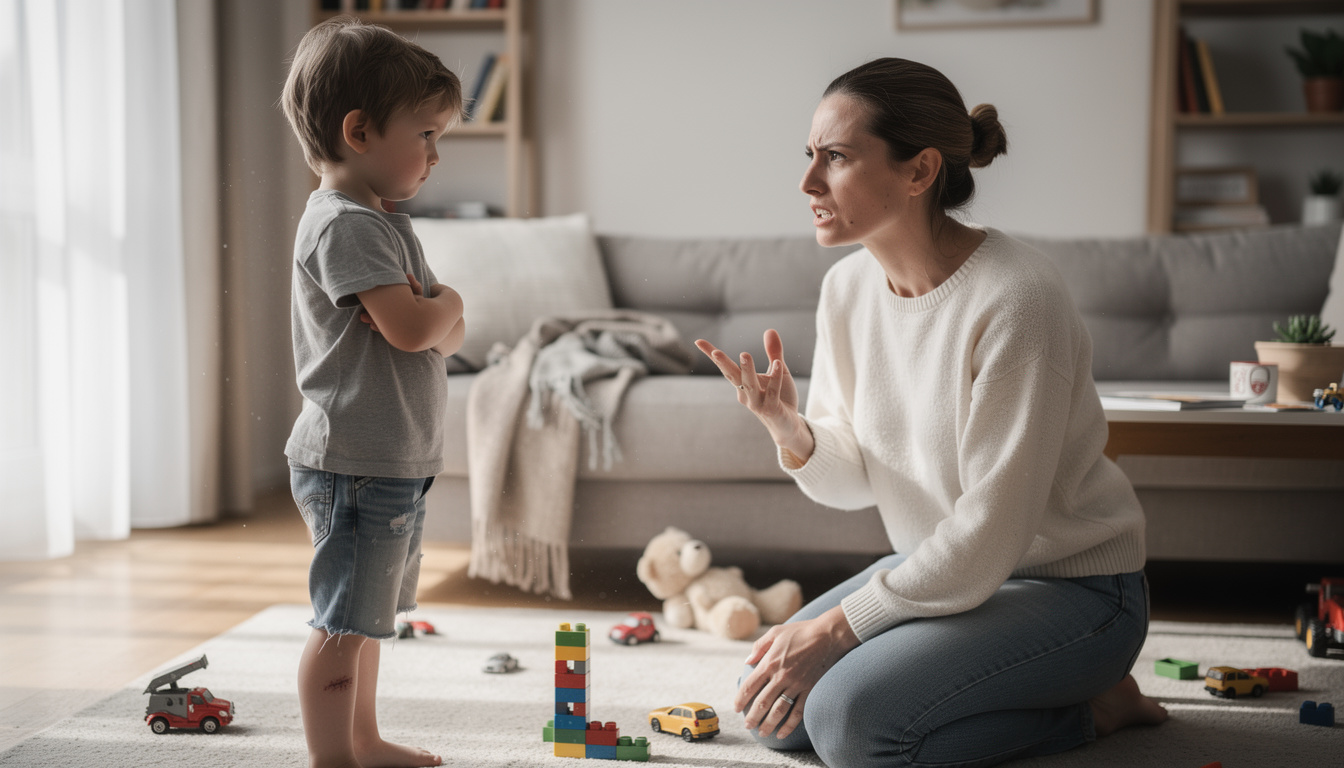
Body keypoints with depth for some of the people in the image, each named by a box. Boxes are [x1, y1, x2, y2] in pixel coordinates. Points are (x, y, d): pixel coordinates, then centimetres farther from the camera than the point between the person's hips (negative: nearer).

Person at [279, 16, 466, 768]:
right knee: (343, 622, -3)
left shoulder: (386, 223, 16)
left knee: (364, 616, 19)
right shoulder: (345, 224, -17)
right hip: (356, 461, -10)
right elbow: (412, 327, -28)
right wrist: (447, 302, -7)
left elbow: (450, 335, 15)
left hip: (395, 460, 10)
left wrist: (433, 313, -8)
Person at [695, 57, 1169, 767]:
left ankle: (1087, 704, -2)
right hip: (939, 567, 8)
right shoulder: (847, 287, -2)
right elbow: (856, 481, 4)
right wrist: (791, 432, -18)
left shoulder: (1014, 301, -25)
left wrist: (835, 628, -22)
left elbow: (991, 531, -24)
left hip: (1068, 584, -8)